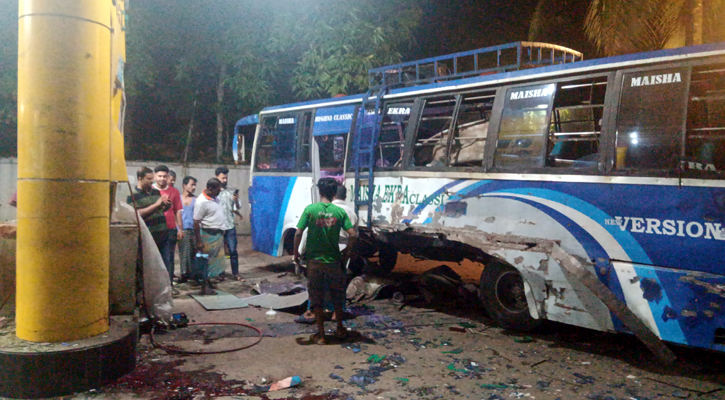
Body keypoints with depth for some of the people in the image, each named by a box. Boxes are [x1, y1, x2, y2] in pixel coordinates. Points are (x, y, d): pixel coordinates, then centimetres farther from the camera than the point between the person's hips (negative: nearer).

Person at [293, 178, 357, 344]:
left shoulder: (310, 209, -8)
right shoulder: (339, 211, -4)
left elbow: (298, 233, -12)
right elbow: (353, 234, -9)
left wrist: (296, 253, 2)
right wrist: (347, 250, 7)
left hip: (315, 261, -2)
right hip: (334, 261, 2)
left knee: (316, 298, 10)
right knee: (337, 295, 20)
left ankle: (320, 334, 15)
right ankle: (340, 329, 33)